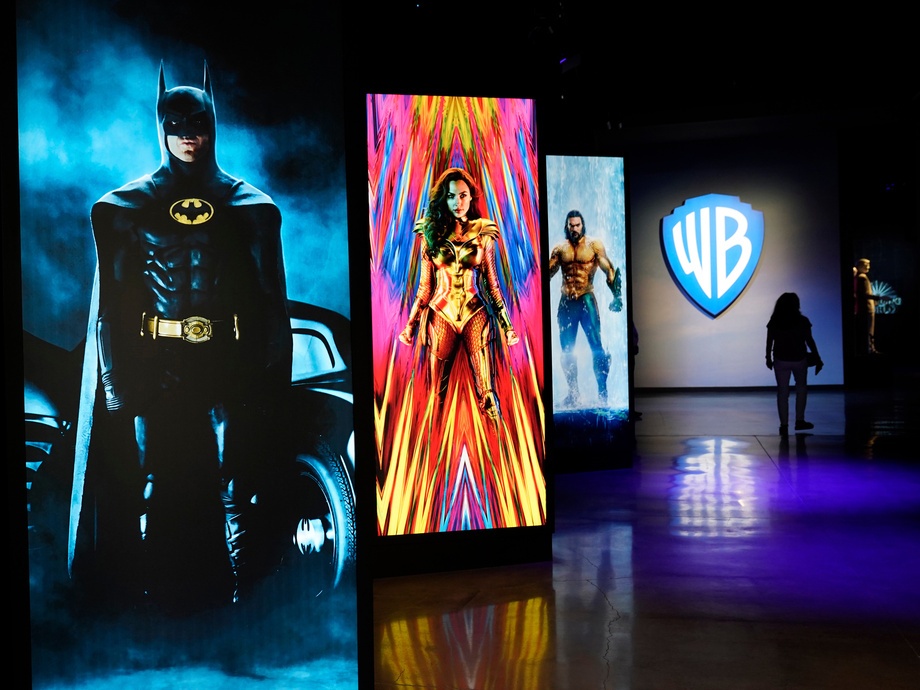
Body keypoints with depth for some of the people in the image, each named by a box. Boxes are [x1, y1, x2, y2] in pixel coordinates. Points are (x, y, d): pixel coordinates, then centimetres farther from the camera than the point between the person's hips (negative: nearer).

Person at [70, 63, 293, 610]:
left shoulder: (250, 208, 7)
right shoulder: (128, 207, 8)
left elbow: (270, 300, 5)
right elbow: (113, 300, 4)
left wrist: (271, 381, -1)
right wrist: (117, 380, -4)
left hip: (231, 366, 0)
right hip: (156, 367, 0)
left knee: (236, 483, 1)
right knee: (154, 483, 4)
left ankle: (234, 597, 14)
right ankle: (152, 593, 19)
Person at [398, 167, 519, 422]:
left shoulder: (484, 234, 2)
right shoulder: (432, 234, 4)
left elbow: (493, 284, 5)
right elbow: (425, 286, 7)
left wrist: (507, 325, 2)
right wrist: (410, 325, 6)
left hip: (476, 316, -1)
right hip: (441, 316, 1)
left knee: (486, 392, -1)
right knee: (437, 393, 7)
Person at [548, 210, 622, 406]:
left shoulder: (594, 245, 2)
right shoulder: (560, 248, 10)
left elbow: (609, 270, -2)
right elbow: (548, 272, 12)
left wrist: (617, 295, -12)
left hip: (586, 299, -3)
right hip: (566, 302, 4)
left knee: (596, 345, -10)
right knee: (567, 349, 6)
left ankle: (602, 391, -5)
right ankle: (573, 392, 16)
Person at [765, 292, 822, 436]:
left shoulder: (774, 322, -4)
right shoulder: (803, 321, -7)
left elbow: (769, 342, 0)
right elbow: (810, 341, -6)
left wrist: (768, 358, 14)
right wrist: (818, 359, 2)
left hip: (780, 360, 0)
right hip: (799, 359, 0)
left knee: (782, 392, 6)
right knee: (801, 387, 20)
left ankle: (784, 425, 5)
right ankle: (800, 421, 18)